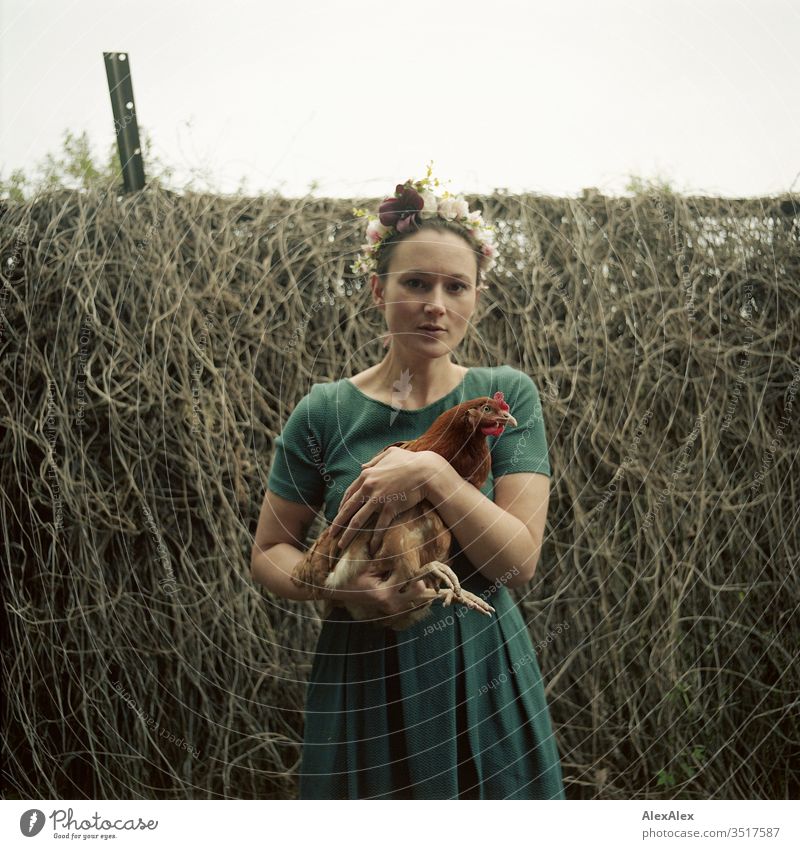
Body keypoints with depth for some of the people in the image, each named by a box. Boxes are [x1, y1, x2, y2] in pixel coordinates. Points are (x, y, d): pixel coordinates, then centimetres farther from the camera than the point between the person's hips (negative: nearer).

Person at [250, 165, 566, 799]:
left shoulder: (506, 396, -5)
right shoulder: (325, 413, -5)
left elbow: (520, 562, -12)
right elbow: (269, 554, 2)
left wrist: (431, 474, -24)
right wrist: (340, 584, -18)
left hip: (484, 680, 1)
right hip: (366, 679, 0)